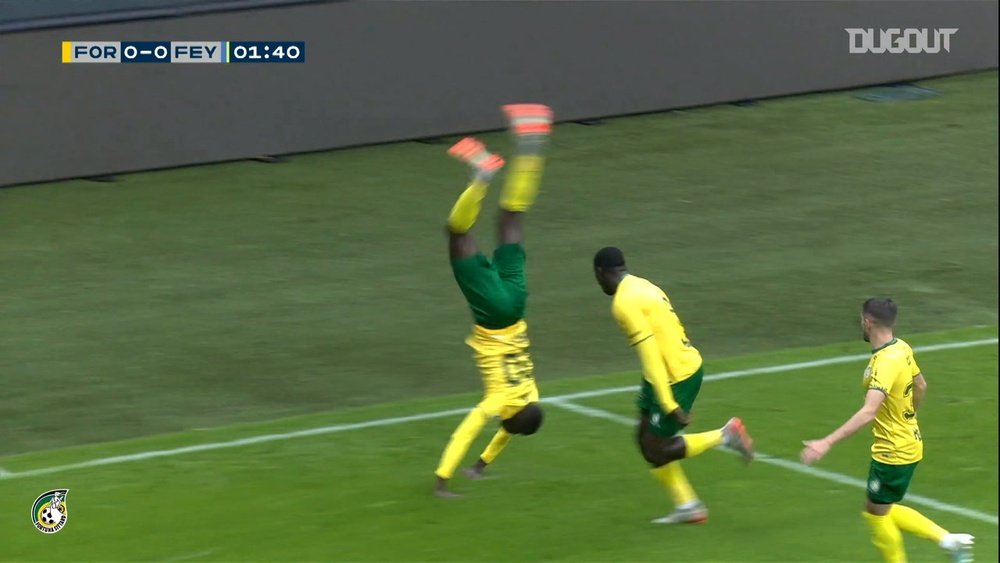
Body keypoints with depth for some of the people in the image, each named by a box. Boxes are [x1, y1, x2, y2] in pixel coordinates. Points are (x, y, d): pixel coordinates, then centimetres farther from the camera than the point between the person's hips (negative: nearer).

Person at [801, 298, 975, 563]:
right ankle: (948, 539, 17)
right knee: (883, 511, 19)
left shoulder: (885, 363, -27)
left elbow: (868, 412, -37)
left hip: (893, 451, -9)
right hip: (908, 441, 9)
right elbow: (920, 386, 17)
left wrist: (827, 443, -41)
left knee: (876, 512, 6)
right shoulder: (901, 348, 0)